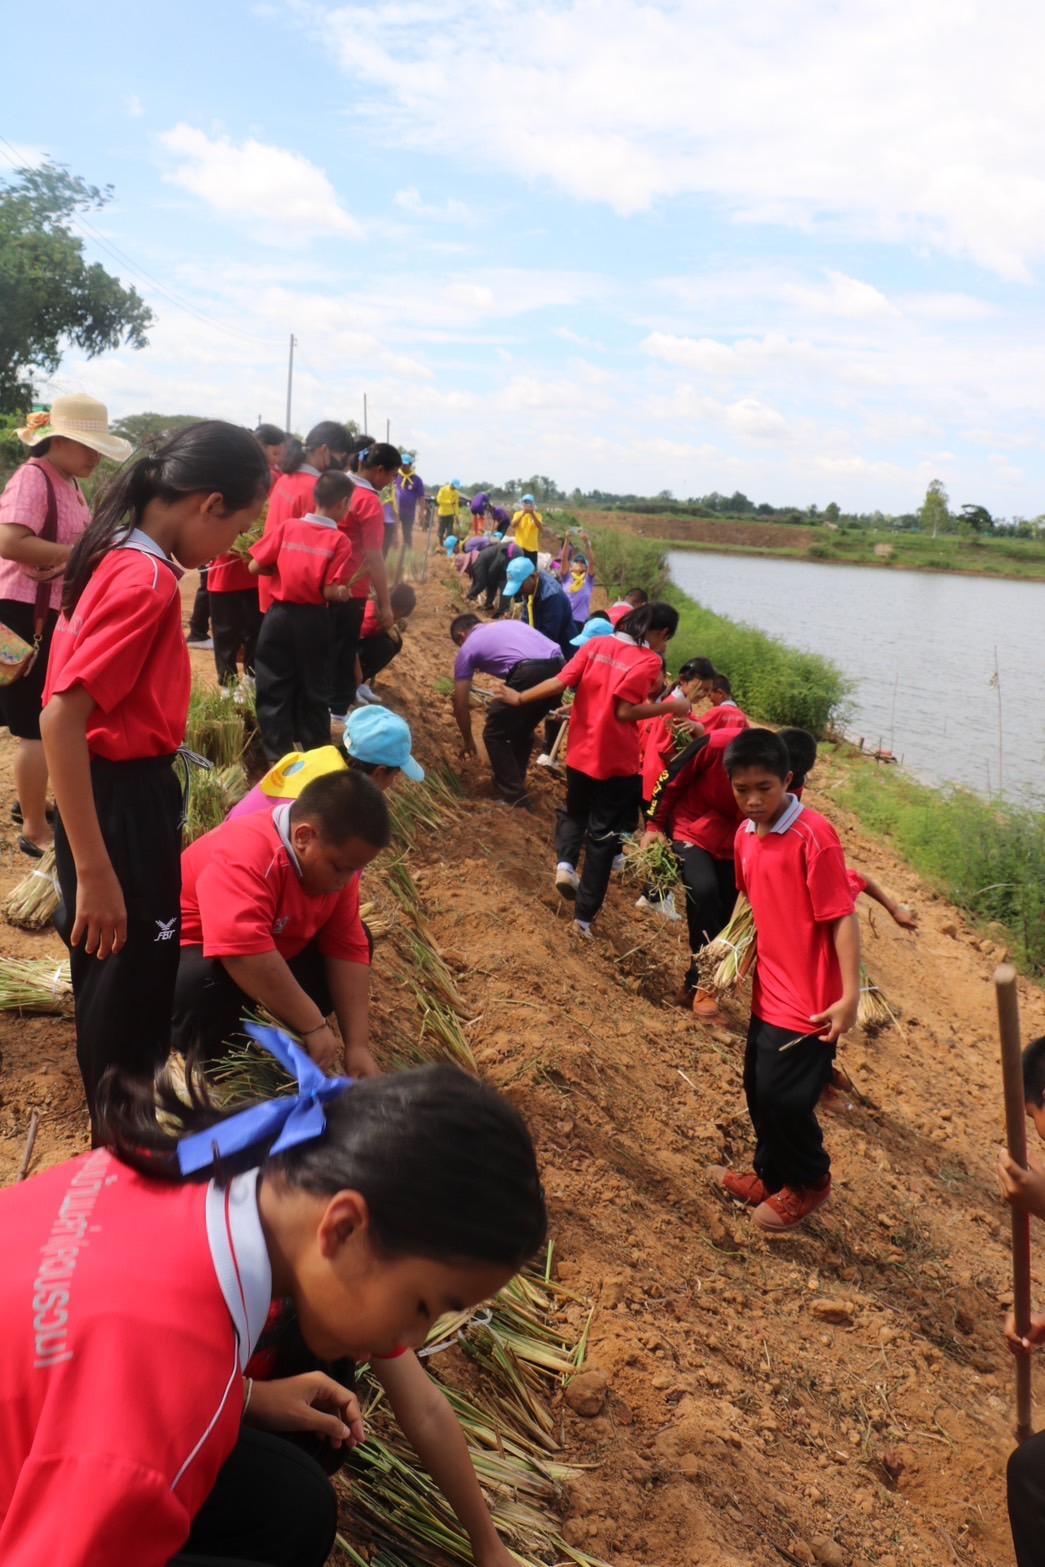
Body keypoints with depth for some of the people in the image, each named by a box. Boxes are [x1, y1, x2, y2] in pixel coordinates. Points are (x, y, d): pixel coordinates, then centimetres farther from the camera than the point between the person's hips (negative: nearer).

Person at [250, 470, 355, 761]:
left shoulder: (287, 527, -2)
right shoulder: (339, 541, -9)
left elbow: (255, 566, -1)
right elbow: (330, 592, -14)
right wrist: (343, 592, 6)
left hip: (279, 616, 1)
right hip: (313, 621, -1)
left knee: (274, 689, 10)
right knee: (313, 690, 13)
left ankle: (278, 756, 11)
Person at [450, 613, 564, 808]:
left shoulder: (467, 648, 19)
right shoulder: (509, 623, 34)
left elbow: (461, 704, 21)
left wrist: (467, 740, 37)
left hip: (529, 674, -6)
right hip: (558, 668, 6)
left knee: (494, 734, 12)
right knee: (523, 729, 27)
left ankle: (514, 796, 12)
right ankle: (514, 781, 39)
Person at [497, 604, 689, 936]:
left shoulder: (596, 644, 0)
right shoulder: (648, 660, -13)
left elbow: (559, 683, -3)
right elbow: (625, 710, -21)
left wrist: (519, 698, 9)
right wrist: (669, 706, -12)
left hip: (581, 752, 4)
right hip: (617, 761, -4)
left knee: (575, 812, 29)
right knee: (603, 834, 7)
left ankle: (565, 862, 3)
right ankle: (584, 917, 9)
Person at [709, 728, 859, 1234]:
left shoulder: (814, 836, -19)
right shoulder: (745, 836, 3)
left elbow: (843, 917, -19)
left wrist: (850, 994, -22)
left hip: (808, 999, -7)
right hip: (768, 993, 7)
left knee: (784, 1097, -1)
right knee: (759, 1092, 16)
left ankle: (810, 1182, 26)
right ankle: (772, 1178, 38)